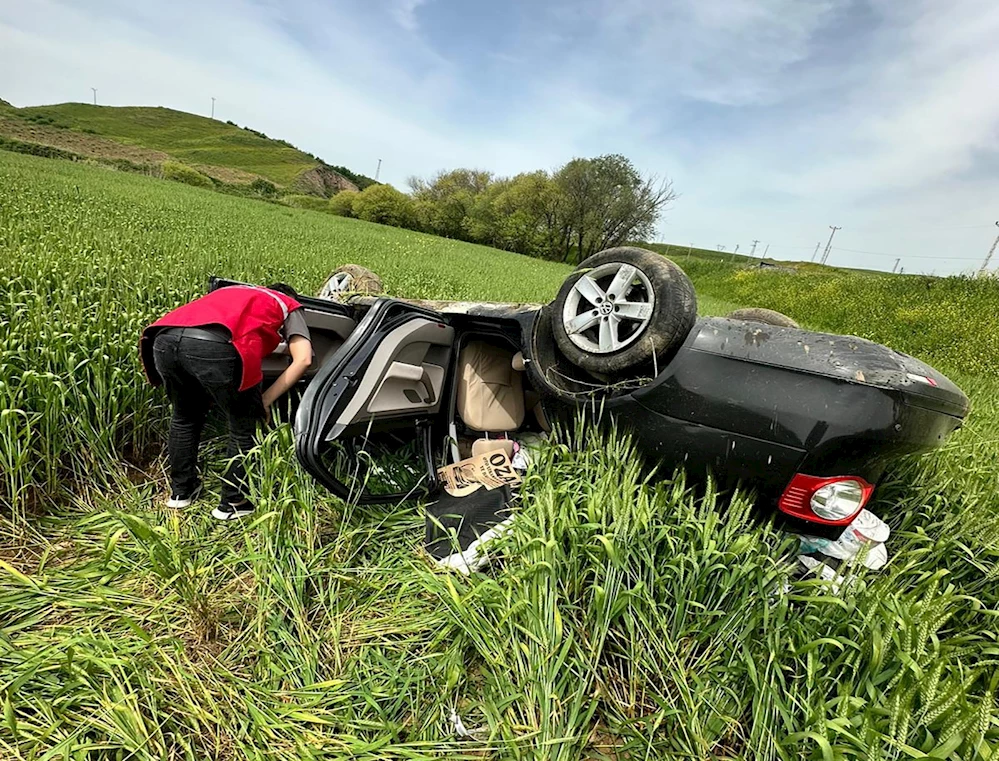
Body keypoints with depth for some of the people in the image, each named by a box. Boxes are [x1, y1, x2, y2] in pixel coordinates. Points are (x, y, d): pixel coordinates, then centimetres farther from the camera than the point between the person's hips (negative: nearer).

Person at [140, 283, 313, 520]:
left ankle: (181, 491, 44)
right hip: (213, 346, -6)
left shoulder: (232, 292, 42)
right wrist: (266, 400, 13)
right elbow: (303, 359, 9)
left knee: (184, 417, 31)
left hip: (164, 338, 7)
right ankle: (234, 504, 25)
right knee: (243, 427, 16)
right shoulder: (288, 305, 26)